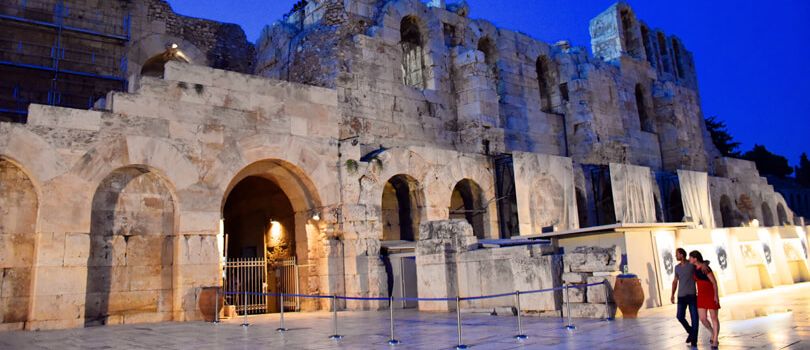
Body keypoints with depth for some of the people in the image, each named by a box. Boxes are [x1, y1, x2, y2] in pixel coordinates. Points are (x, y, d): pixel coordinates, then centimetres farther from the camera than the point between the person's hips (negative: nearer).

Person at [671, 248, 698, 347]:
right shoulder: (677, 267, 11)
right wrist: (672, 294, 9)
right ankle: (690, 332, 24)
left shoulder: (692, 264, -4)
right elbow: (675, 281, 17)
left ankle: (694, 340, 4)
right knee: (680, 317, -3)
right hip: (681, 296, 4)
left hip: (692, 295, -4)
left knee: (694, 317, -4)